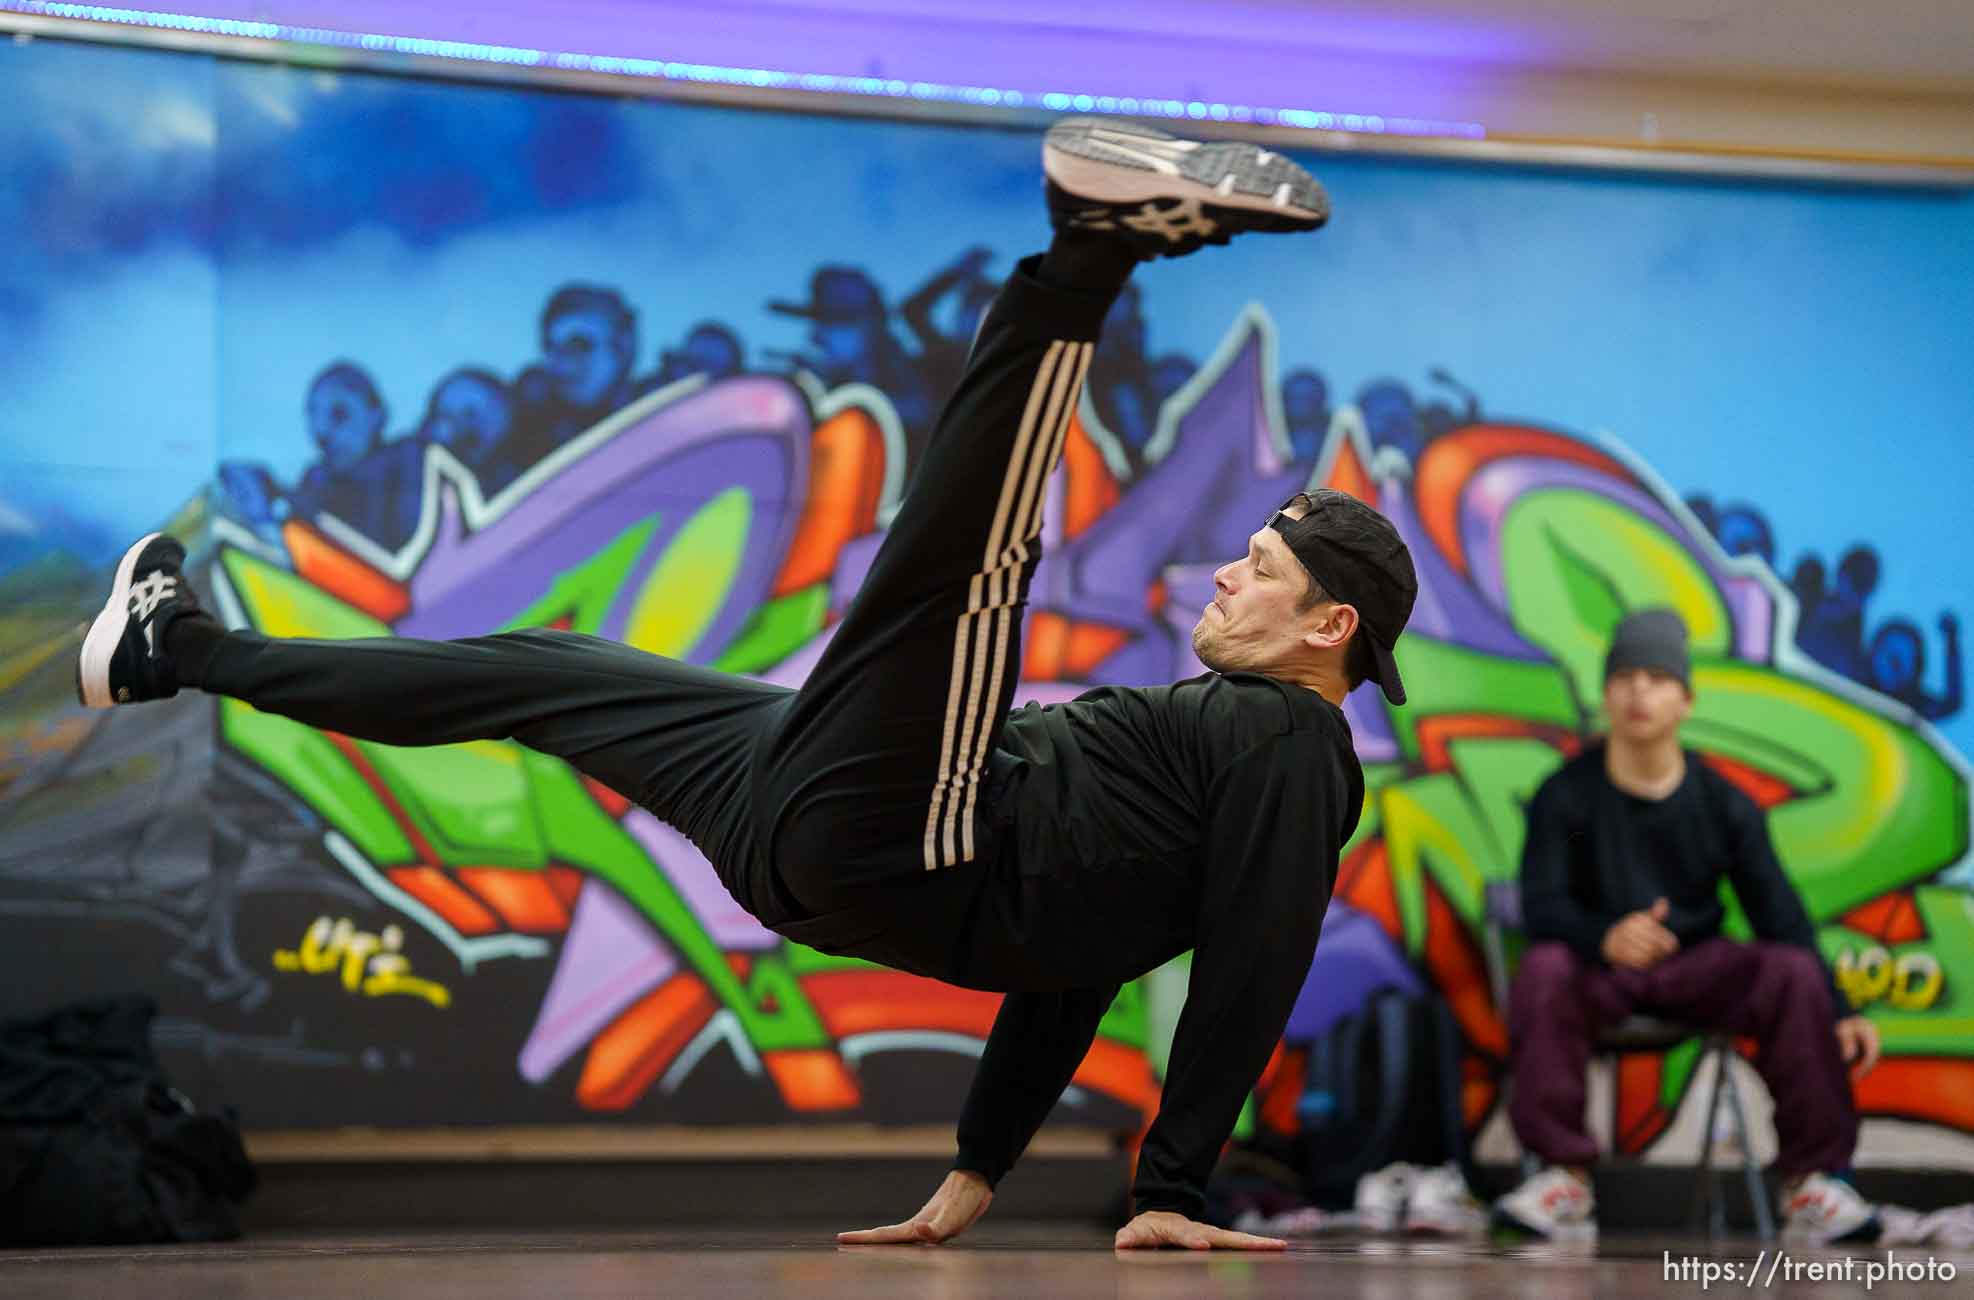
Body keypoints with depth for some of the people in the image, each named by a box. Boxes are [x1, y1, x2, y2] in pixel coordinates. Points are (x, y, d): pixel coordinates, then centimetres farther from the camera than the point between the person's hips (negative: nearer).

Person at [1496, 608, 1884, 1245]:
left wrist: (1838, 1011, -16)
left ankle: (1808, 1180, -16)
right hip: (1598, 966, -2)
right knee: (1543, 969, -36)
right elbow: (1542, 906, -16)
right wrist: (1607, 937, -40)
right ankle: (1566, 1178, -26)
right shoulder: (1565, 797, -7)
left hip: (1697, 966, 2)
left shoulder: (1725, 805, 0)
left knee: (1795, 974, -27)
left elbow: (1781, 918, -3)